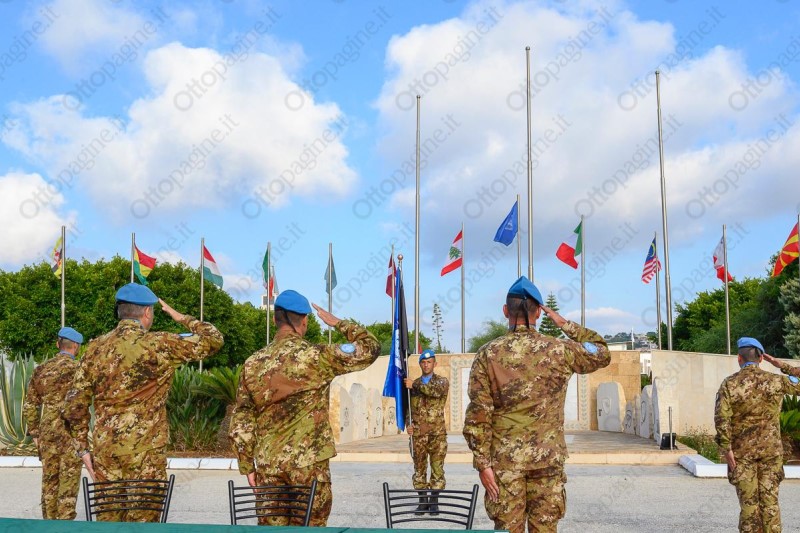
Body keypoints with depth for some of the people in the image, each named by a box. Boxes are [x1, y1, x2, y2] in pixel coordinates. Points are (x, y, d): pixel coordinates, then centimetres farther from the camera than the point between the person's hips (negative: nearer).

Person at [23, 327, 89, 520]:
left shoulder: (41, 369, 7)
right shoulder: (77, 368, -9)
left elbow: (29, 406, 9)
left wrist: (35, 433, 16)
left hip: (47, 432, 5)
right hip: (70, 432, -5)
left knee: (49, 480, 13)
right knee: (68, 481, 1)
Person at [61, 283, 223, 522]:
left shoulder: (96, 347, 5)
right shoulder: (159, 344, -9)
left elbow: (73, 405, 6)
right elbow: (214, 339, -1)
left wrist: (83, 447, 14)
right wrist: (181, 317, 11)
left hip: (104, 453, 5)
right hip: (145, 454, -4)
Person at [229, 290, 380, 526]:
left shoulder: (253, 363, 4)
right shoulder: (315, 356, -9)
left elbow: (241, 421, 6)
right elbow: (371, 348, -2)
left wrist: (247, 466, 12)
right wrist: (338, 323, 9)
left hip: (267, 465, 4)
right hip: (308, 463, -4)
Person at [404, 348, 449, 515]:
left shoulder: (442, 381, 3)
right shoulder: (412, 384, 12)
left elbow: (437, 390, -22)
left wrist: (415, 385, -20)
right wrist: (408, 424, -1)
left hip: (437, 433, -3)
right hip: (418, 433, 3)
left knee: (437, 468, 0)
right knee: (419, 468, 4)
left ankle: (434, 501, 8)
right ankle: (423, 500, 12)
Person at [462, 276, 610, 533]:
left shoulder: (488, 354, -6)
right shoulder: (561, 350, -4)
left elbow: (477, 415, -9)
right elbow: (603, 354, 15)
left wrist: (482, 463, -4)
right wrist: (566, 324, 11)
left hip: (505, 459, -1)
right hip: (548, 458, 1)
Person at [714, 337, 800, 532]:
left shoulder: (729, 384, -8)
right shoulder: (776, 381, -3)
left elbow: (721, 418, -14)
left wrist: (727, 449, -9)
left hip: (742, 451, -1)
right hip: (771, 450, 1)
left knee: (748, 502, 5)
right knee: (770, 500, 7)